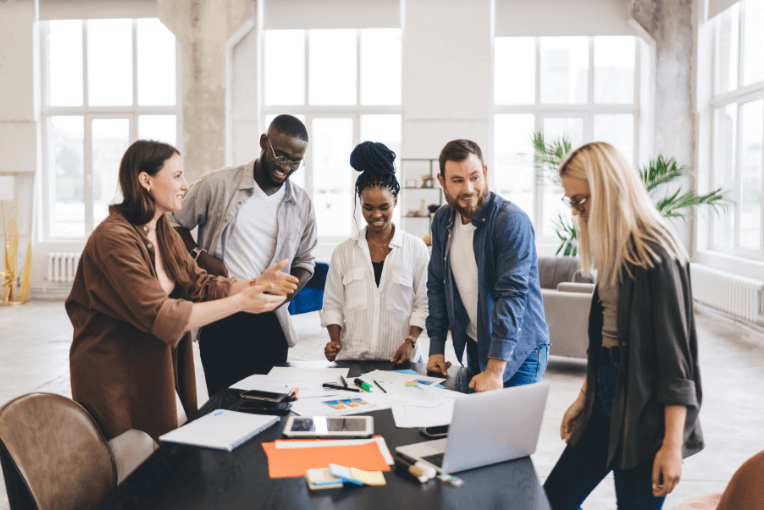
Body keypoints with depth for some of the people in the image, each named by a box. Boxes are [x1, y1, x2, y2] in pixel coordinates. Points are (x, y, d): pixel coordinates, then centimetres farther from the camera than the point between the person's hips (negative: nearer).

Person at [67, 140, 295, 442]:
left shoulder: (164, 233, 8)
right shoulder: (113, 239, -22)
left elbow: (198, 284, 2)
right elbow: (159, 315, -28)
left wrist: (255, 284, -14)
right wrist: (239, 302, -29)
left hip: (156, 369, 8)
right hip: (114, 380, -8)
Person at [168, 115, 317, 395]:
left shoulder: (302, 204, 9)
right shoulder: (218, 185, -1)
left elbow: (305, 260, 19)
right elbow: (175, 223, 7)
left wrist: (292, 287, -2)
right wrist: (200, 256, -9)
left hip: (270, 320, 4)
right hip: (222, 317, -3)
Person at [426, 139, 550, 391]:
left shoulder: (512, 221, -21)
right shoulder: (442, 220, 1)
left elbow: (512, 293, -27)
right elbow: (437, 284, 8)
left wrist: (495, 370, -32)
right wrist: (436, 348, 1)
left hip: (518, 351, -6)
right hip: (474, 345, 6)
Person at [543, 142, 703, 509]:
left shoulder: (656, 253, -16)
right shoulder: (613, 248, 10)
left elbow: (674, 350, -18)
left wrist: (672, 445, -19)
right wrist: (584, 398, 20)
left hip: (645, 410, -8)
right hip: (607, 401, 9)